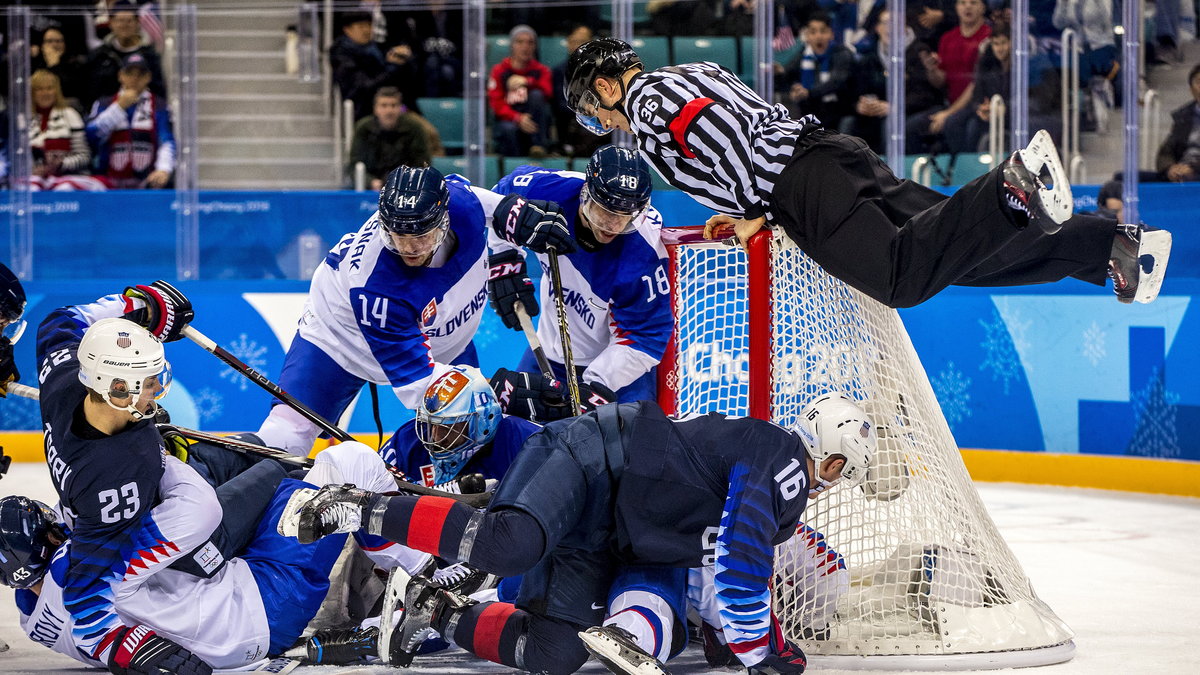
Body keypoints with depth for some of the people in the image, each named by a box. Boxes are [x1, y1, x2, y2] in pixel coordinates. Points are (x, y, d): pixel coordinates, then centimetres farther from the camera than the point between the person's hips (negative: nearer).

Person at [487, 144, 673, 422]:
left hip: (621, 367, -4)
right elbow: (496, 204, 3)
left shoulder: (646, 250, -31)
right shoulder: (545, 189, -22)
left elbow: (644, 335, -22)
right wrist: (503, 263, -5)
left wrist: (596, 387, -27)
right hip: (549, 353, 4)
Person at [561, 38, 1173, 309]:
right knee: (961, 256, -1)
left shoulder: (647, 98, 5)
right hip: (832, 150, 9)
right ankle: (1110, 249, -13)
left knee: (904, 276, -26)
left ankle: (1010, 187, -38)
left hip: (806, 180, -9)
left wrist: (752, 209, -4)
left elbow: (714, 129, -12)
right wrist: (752, 212, 29)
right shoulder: (694, 76, 33)